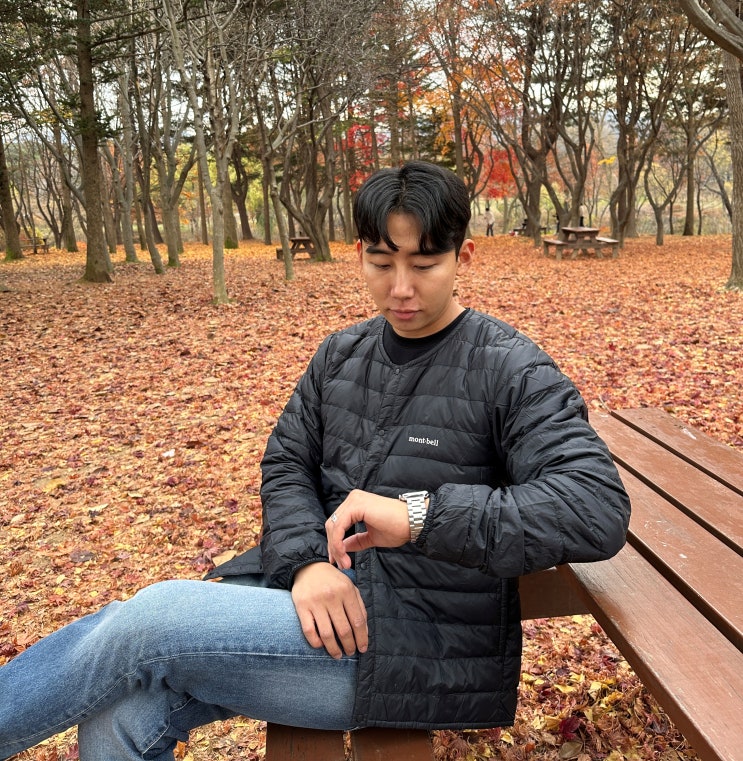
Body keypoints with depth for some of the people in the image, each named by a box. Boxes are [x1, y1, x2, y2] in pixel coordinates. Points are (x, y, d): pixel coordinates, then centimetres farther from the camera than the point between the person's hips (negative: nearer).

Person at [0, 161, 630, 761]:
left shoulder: (510, 372, -10)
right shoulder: (342, 355, 9)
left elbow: (599, 509, -19)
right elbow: (286, 463, 10)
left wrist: (424, 514, -27)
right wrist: (307, 559, -11)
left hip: (425, 643, -5)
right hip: (319, 596, 5)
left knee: (151, 618, -19)